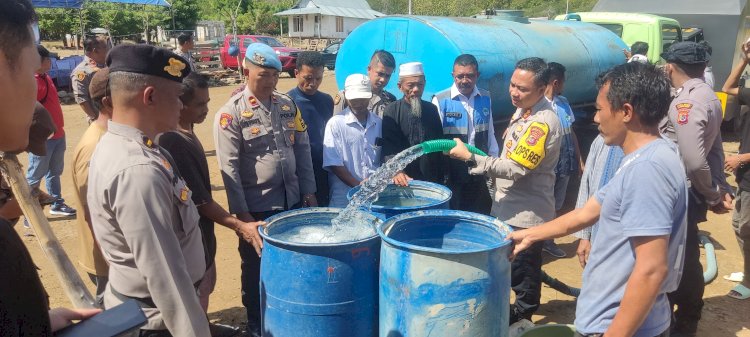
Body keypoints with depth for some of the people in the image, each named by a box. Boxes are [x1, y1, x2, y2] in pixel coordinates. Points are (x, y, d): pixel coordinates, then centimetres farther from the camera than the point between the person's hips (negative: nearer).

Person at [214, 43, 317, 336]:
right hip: (257, 207, -4)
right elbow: (230, 167, -14)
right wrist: (241, 212, -15)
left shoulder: (288, 105, 5)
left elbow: (303, 149, 9)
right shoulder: (231, 112, -11)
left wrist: (308, 192, 5)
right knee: (256, 266, 12)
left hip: (292, 202, 5)